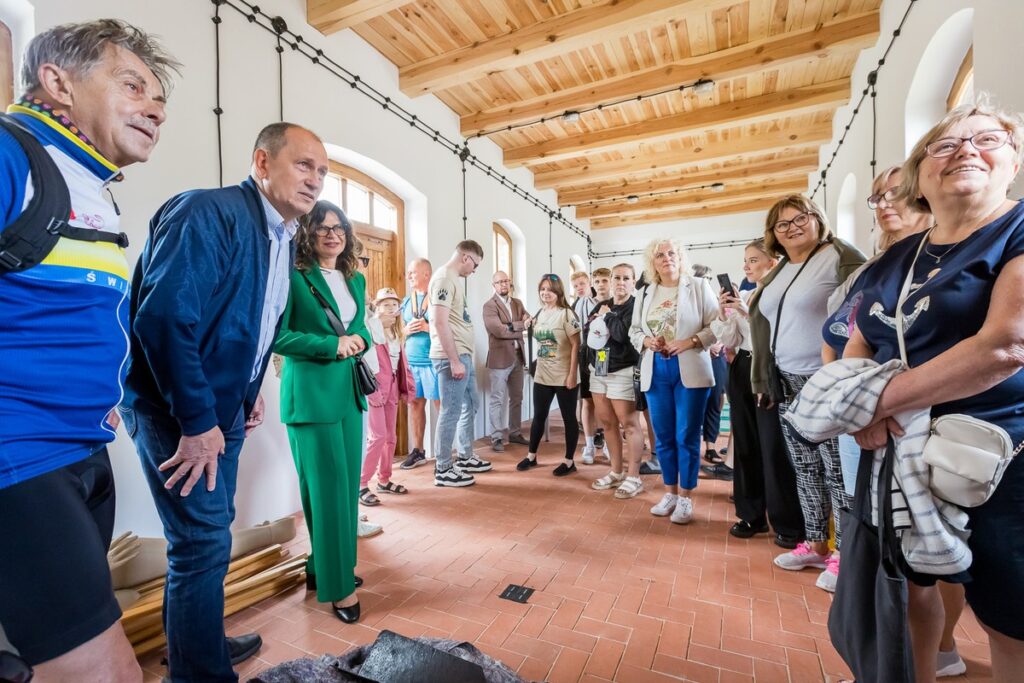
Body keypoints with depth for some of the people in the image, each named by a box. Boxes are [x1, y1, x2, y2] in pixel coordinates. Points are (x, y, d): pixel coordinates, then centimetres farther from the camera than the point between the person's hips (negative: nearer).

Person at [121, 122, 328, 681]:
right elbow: (164, 316, -27)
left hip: (224, 408, 9)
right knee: (204, 541, -1)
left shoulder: (282, 239, 8)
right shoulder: (208, 212, -19)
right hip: (176, 408, -9)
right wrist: (196, 421, -23)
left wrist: (249, 392, 10)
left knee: (207, 532, 21)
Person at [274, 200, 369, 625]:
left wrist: (360, 340, -2)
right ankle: (337, 585, 14)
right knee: (328, 489, -1)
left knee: (347, 486, 13)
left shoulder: (356, 279, 13)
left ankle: (323, 567, 32)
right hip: (311, 393, -7)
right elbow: (276, 335, -12)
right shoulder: (293, 277, -8)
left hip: (350, 391, 7)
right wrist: (332, 346, -18)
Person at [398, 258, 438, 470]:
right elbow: (399, 330, 18)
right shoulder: (406, 300, 14)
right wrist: (407, 329, -3)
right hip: (411, 361, 6)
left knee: (440, 404, 1)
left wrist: (428, 327, -16)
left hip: (433, 360, -6)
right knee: (415, 404, 10)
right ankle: (417, 451, 22)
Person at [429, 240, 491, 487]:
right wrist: (454, 361, -21)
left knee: (469, 407, 18)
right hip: (452, 358, -10)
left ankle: (466, 458, 31)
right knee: (451, 412, -3)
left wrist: (462, 358, 19)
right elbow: (440, 322, -21)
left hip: (464, 356, 10)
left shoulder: (454, 279, 18)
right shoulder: (444, 278, -12)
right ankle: (443, 469, 9)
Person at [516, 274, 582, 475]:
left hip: (564, 377, -6)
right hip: (542, 376, 6)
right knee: (538, 417, 13)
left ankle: (569, 461, 17)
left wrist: (572, 374, -17)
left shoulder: (566, 314, -10)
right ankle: (531, 456, 27)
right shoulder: (539, 314, 8)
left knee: (569, 418, 6)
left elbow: (576, 345, -13)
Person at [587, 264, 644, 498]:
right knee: (607, 422, 11)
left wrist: (607, 316, -8)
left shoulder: (636, 306, -6)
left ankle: (634, 477, 7)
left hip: (623, 371, -7)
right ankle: (616, 472, 24)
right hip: (599, 370, 7)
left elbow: (623, 333, -21)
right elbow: (590, 334, 13)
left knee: (629, 424, -2)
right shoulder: (603, 305, 14)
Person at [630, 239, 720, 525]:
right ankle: (670, 492, 27)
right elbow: (633, 330, 14)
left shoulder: (698, 286, 0)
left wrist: (690, 342, -17)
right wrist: (646, 341, -6)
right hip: (655, 371, 4)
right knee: (663, 437, 11)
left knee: (687, 437, 3)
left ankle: (685, 498, 18)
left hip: (690, 371, -3)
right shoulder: (645, 293, 11)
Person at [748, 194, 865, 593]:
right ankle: (815, 545, 27)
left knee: (838, 471, 0)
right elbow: (764, 325, 19)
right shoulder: (779, 273, 16)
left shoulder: (840, 257, -7)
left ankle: (845, 554, 15)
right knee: (805, 469, 14)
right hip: (790, 385, 8)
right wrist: (763, 381, 17)